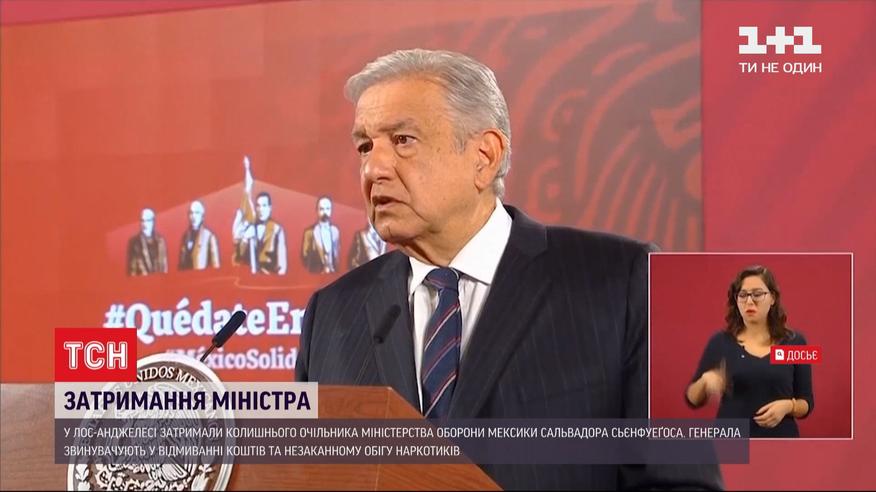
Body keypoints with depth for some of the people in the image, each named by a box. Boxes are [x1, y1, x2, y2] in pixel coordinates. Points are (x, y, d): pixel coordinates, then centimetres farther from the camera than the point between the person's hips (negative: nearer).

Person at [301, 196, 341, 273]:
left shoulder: (335, 231, 10)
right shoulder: (310, 232, -3)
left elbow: (338, 254, 14)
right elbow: (305, 256, -3)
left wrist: (335, 269, 0)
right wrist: (321, 270, -8)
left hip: (333, 273, 3)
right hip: (316, 274, -3)